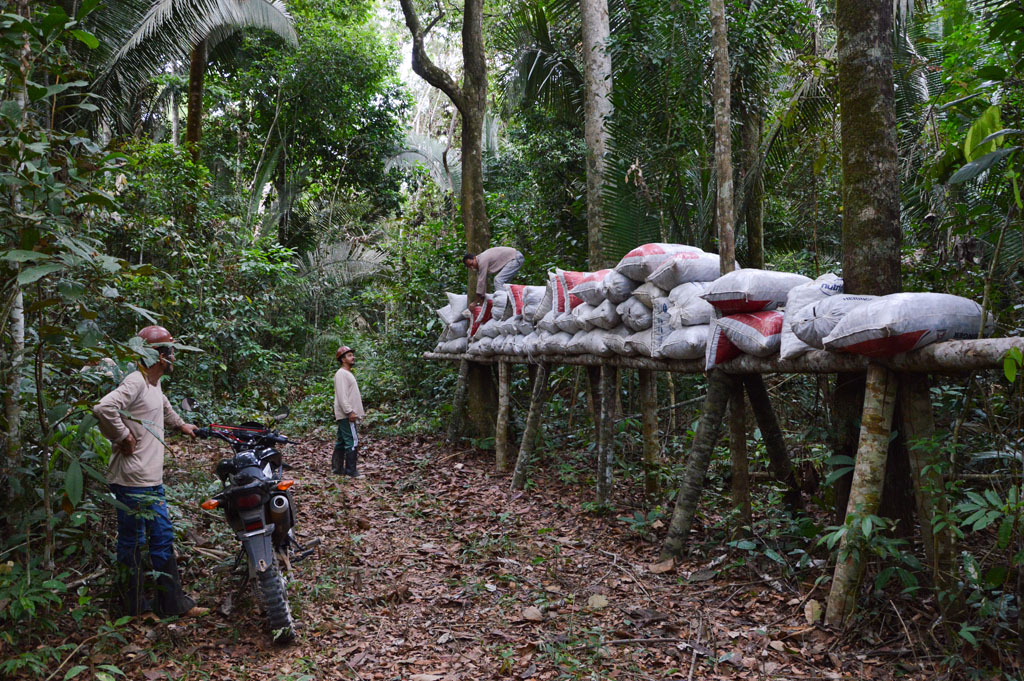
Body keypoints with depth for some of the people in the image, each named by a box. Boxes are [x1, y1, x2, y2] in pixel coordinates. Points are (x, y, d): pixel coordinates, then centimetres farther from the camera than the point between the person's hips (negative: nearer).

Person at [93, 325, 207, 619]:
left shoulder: (155, 385, 16)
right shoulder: (135, 381, -16)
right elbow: (104, 408, -32)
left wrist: (181, 424, 48)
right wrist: (123, 437, -21)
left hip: (152, 481, 10)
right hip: (132, 482, -10)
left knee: (162, 537, 14)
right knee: (132, 542, 3)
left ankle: (172, 602, 23)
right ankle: (135, 606, 17)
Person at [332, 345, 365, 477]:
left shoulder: (348, 373, 21)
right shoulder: (341, 373, -12)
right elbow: (341, 395, -20)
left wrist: (353, 411, 20)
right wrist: (349, 412, -24)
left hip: (347, 415, 11)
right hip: (346, 415, -11)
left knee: (341, 442, 13)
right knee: (352, 442, -10)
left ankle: (337, 468, 18)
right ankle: (350, 471, -8)